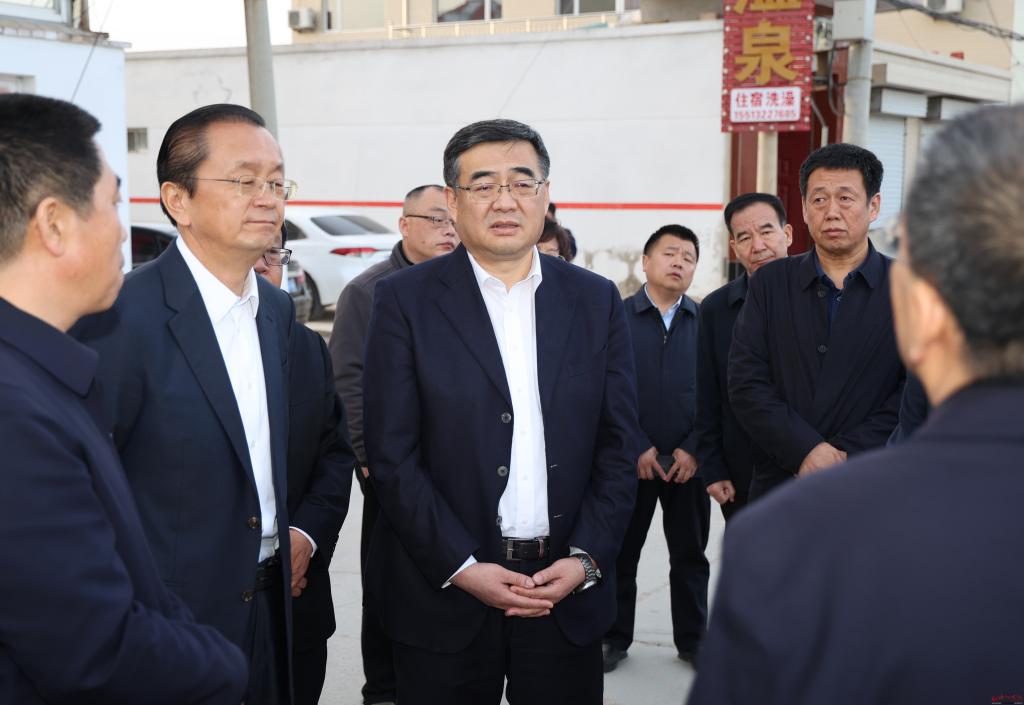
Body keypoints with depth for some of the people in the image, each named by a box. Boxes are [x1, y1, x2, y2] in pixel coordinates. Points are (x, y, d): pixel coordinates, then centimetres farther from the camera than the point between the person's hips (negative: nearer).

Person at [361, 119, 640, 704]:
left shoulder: (597, 301, 5)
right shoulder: (406, 300, -3)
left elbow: (619, 447, 4)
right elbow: (393, 454, -7)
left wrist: (586, 559, -7)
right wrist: (461, 567, -12)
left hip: (569, 592, 2)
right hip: (445, 592, -2)